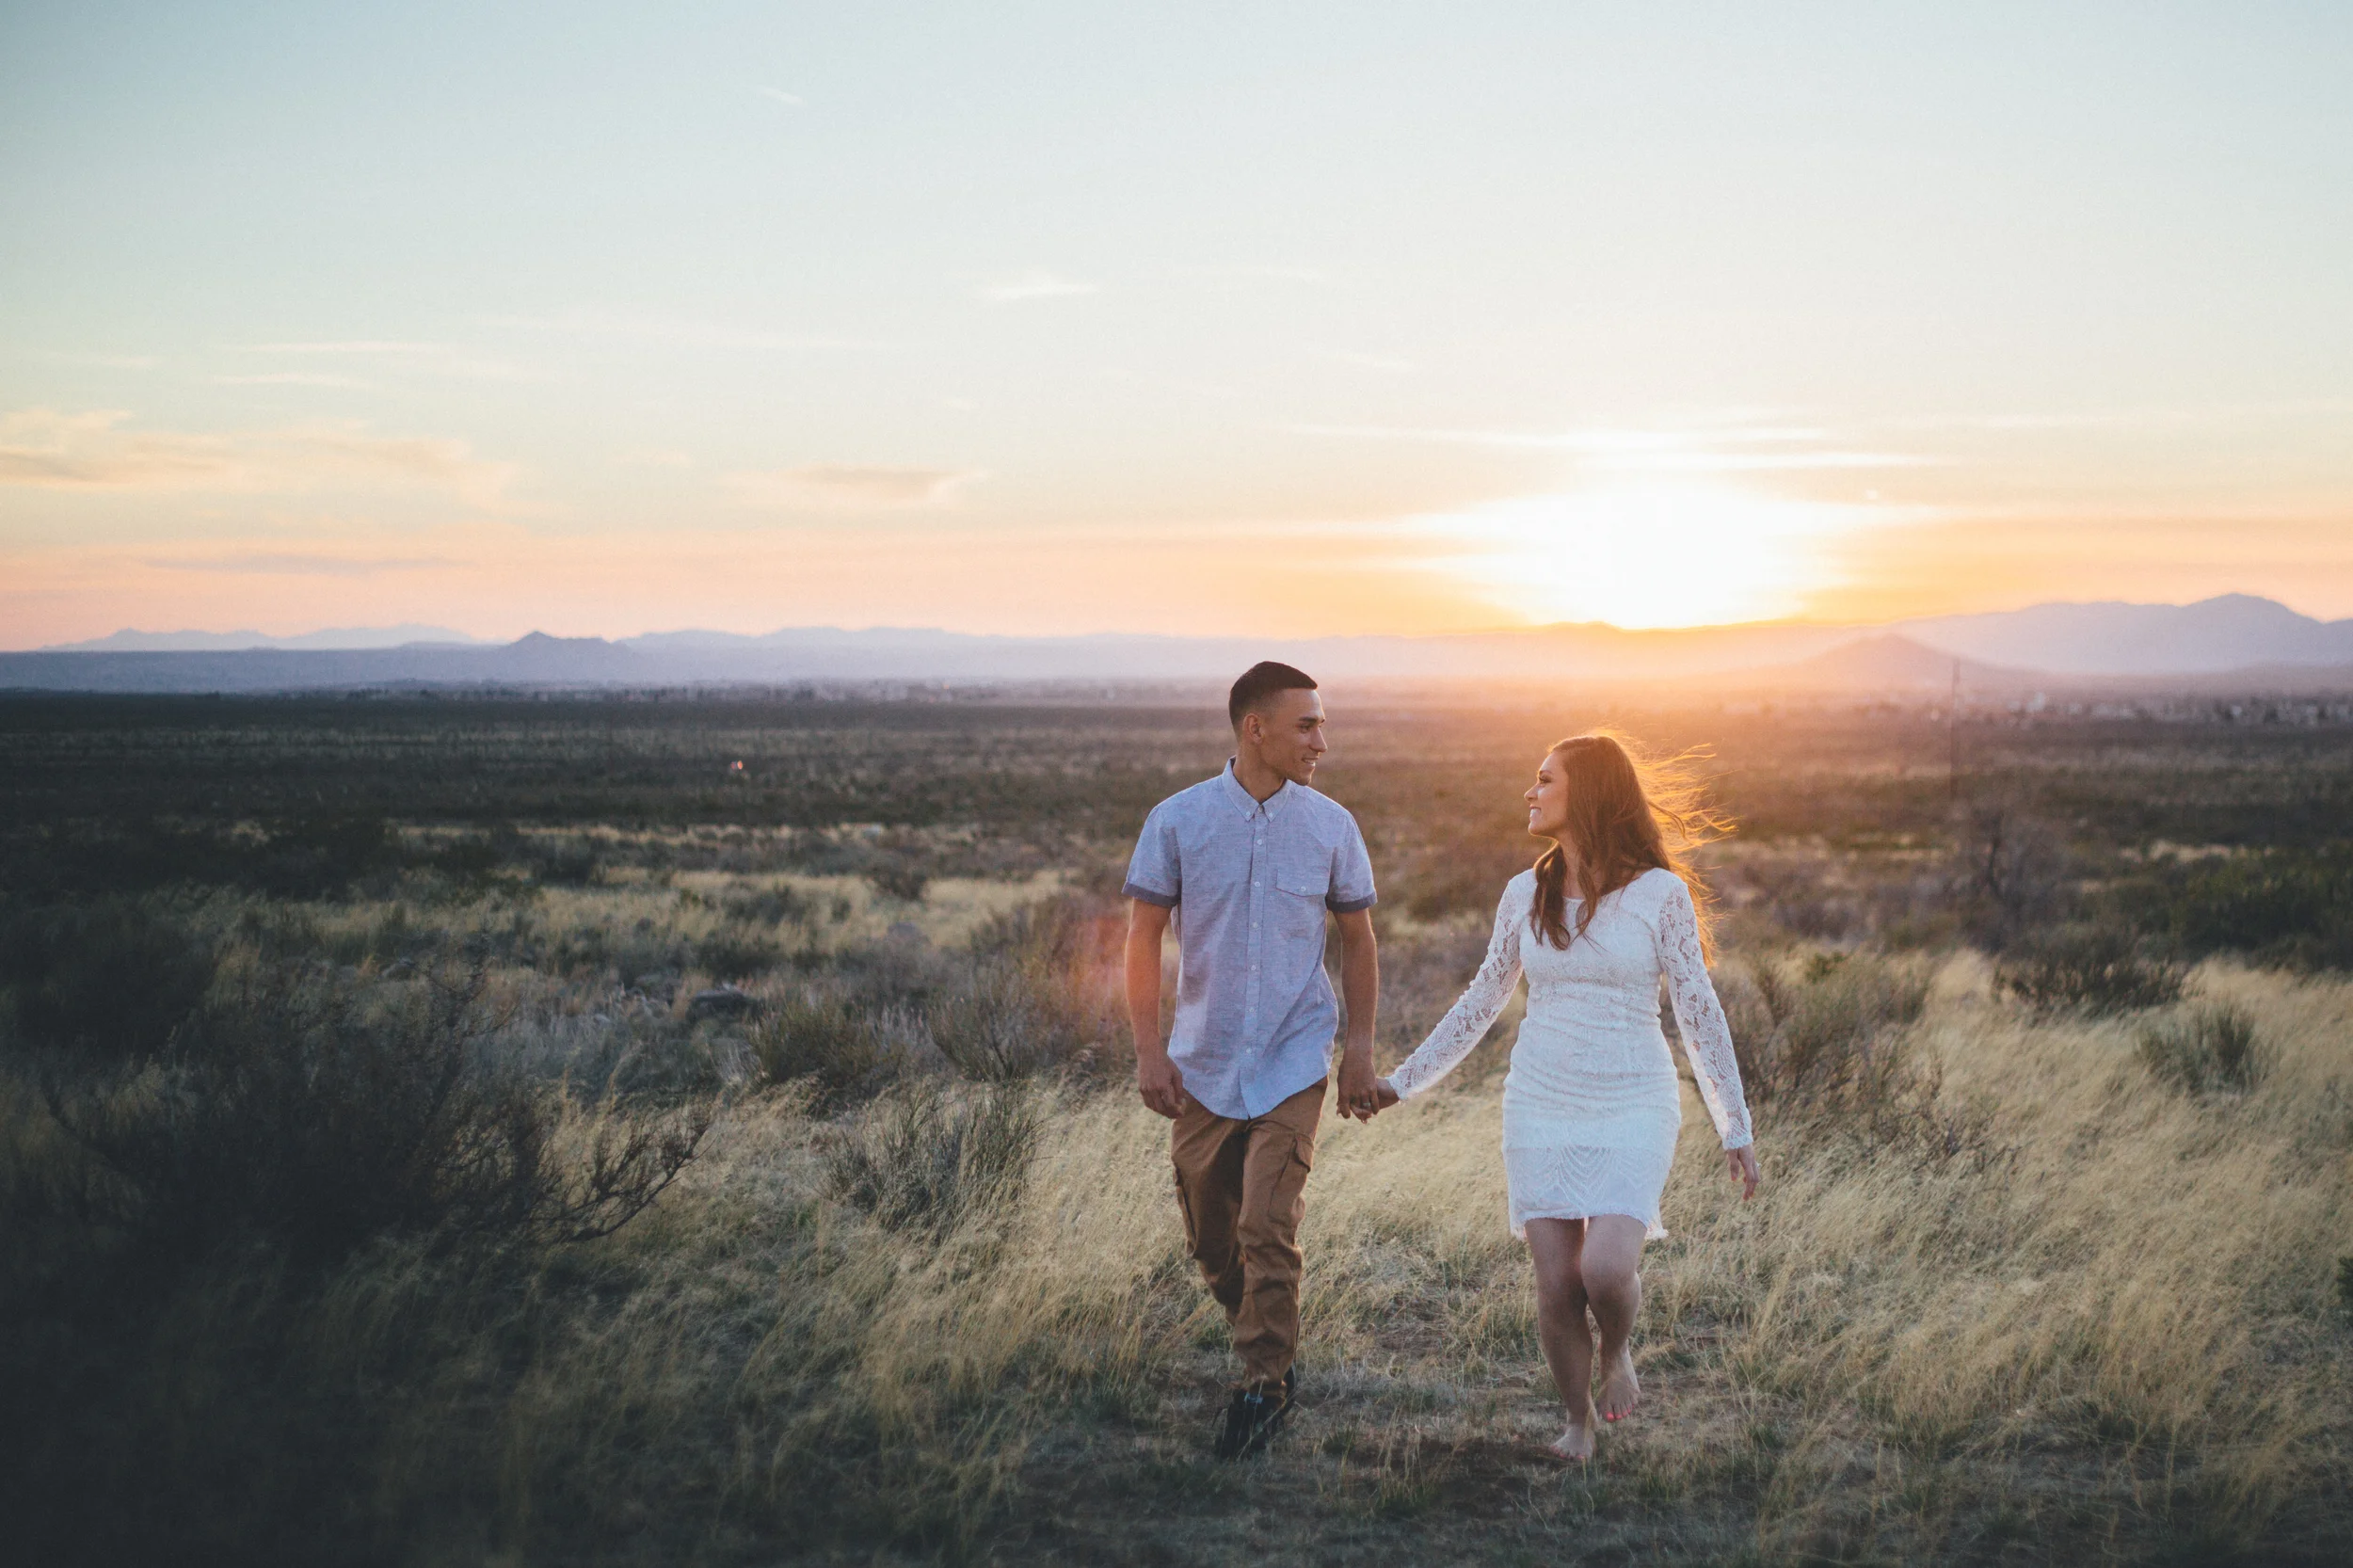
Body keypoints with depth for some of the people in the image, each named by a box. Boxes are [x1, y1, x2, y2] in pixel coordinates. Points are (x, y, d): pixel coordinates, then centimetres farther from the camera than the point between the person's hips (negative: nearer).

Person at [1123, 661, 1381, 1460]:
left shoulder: (1331, 825, 0)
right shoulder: (1177, 821, -4)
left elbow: (1357, 940, 10)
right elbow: (1143, 936, -1)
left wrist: (1361, 1049, 5)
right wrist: (1149, 1051, -7)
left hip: (1293, 1064, -1)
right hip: (1203, 1066, 1)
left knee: (1268, 1228, -12)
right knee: (1209, 1237, 10)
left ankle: (1265, 1382, 1)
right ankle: (1268, 1347, 33)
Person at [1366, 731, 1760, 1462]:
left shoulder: (1659, 893, -5)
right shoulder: (1525, 895, 5)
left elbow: (1699, 1013, -1)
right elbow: (1482, 1001, 16)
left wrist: (1736, 1130, 0)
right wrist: (1403, 1080, 16)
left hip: (1632, 1109, -3)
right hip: (1540, 1107, 3)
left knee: (1605, 1268, -21)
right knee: (1556, 1289, -3)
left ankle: (1617, 1349, 13)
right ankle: (1578, 1422, 20)